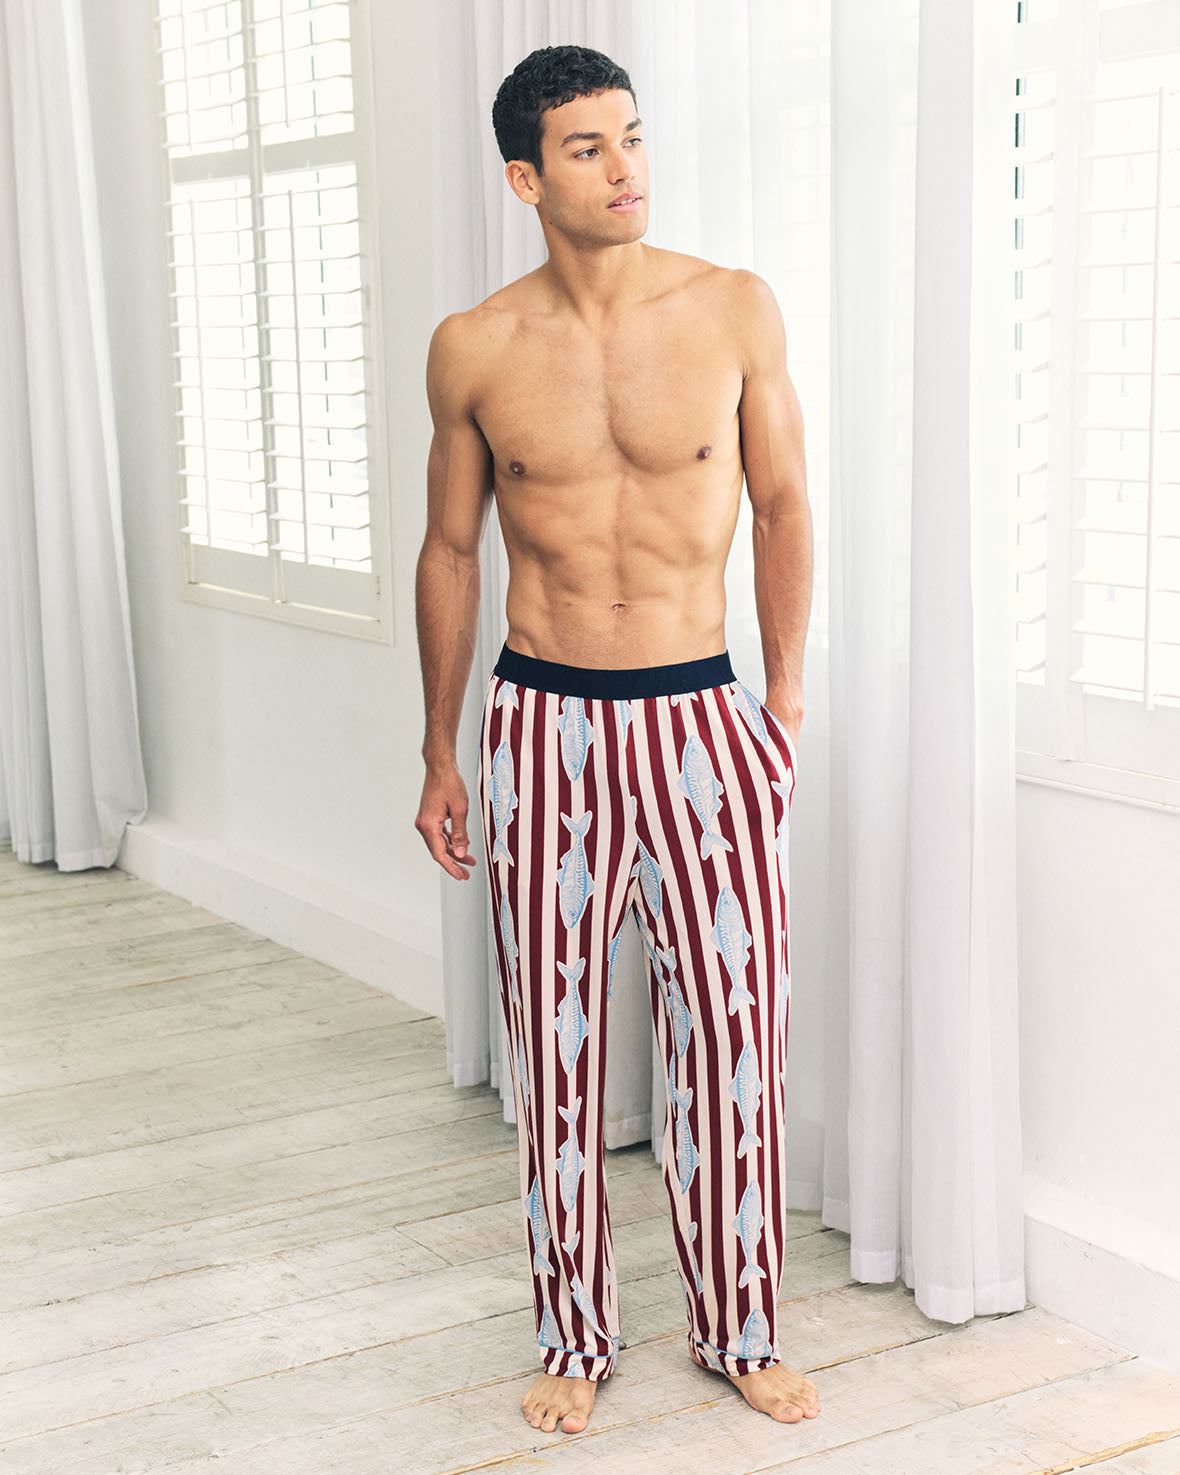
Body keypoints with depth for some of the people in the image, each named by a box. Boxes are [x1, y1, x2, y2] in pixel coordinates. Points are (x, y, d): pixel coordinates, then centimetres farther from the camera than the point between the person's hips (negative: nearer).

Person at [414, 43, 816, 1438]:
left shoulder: (736, 310, -3)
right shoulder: (474, 349, -2)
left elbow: (784, 506, 7)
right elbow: (451, 550, 8)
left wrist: (785, 694, 3)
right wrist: (439, 755, 11)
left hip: (698, 719, 0)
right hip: (543, 723, 0)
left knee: (731, 1032, 6)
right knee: (557, 1046, 9)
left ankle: (739, 1329, 26)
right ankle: (576, 1336, 27)